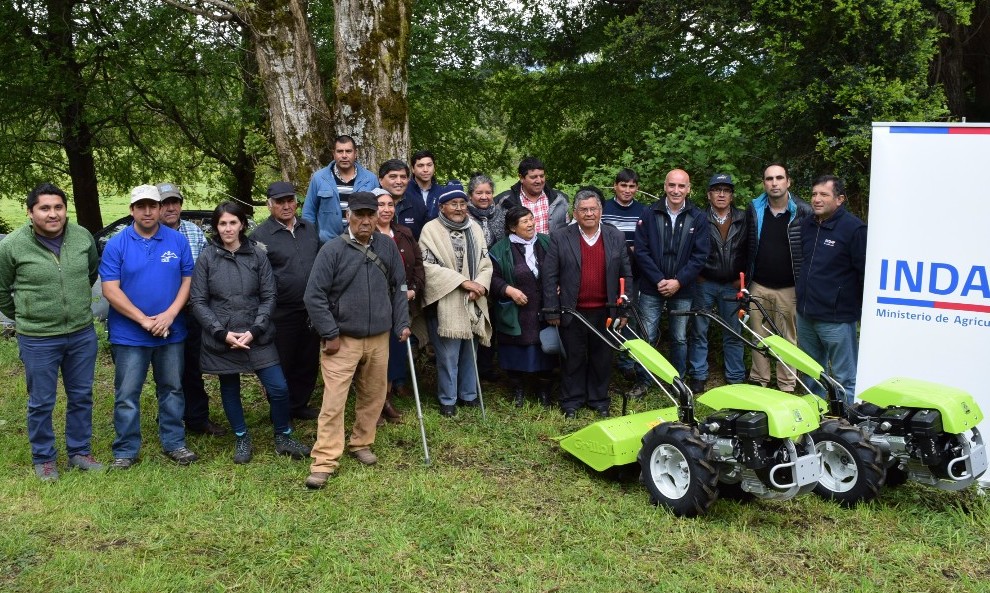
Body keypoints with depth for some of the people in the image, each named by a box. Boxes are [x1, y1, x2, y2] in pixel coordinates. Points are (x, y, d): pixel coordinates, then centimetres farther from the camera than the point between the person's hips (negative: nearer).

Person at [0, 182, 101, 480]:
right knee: (41, 403, 10)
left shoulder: (83, 237, -4)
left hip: (83, 335, 3)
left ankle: (79, 451, 32)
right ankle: (43, 459, 27)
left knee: (81, 397, 15)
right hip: (38, 340, -3)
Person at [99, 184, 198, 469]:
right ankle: (125, 451, 17)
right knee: (127, 395, 5)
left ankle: (174, 443, 25)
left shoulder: (178, 241, 1)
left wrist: (169, 315, -13)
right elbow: (110, 290, -10)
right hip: (129, 334, -2)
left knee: (172, 390, 12)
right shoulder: (116, 244, -5)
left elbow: (188, 280, 1)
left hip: (171, 332, 2)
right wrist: (144, 320, -16)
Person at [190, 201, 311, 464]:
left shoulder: (257, 255, 0)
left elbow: (269, 297, 0)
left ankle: (283, 438, 19)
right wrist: (223, 333, -12)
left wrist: (254, 330, -12)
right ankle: (242, 440, 32)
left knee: (279, 388, -3)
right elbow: (198, 302, -3)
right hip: (221, 340, 0)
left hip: (257, 337, 0)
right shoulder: (207, 258, -2)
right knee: (230, 390, 12)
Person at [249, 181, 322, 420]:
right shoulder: (260, 235, -10)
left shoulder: (310, 229, 9)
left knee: (309, 362, 15)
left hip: (311, 311, 6)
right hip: (281, 314, -6)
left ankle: (299, 405, 32)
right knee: (282, 365, 6)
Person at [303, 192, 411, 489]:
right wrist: (330, 334, -11)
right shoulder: (332, 250, -10)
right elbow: (314, 295, -10)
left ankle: (361, 443, 34)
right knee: (333, 401, -6)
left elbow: (399, 287, 12)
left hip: (379, 339, 4)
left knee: (373, 397, 15)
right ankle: (324, 462, 0)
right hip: (342, 340, -4)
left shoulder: (387, 246, 3)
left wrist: (401, 323, 6)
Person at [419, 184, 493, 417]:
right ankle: (447, 400, 15)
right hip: (445, 304, -5)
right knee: (448, 355, -1)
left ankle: (468, 394, 30)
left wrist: (479, 286, -10)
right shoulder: (431, 229, -7)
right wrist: (463, 281, -17)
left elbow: (485, 263, 9)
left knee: (469, 352, 14)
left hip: (472, 304, 5)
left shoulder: (474, 228, 10)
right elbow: (428, 266, -15)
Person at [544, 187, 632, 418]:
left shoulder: (616, 238, 4)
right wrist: (552, 311, -6)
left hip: (605, 312, 2)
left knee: (602, 358, 11)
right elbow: (550, 277, -4)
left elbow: (626, 276, 7)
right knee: (573, 358, 8)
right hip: (572, 312, -2)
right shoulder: (560, 238, -3)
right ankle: (571, 402, 22)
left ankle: (599, 400, 26)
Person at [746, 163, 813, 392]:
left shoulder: (803, 212, -5)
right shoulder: (753, 209, 4)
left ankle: (786, 386, 15)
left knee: (788, 339, 4)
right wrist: (744, 278, 7)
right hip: (758, 287, 3)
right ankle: (758, 380, 23)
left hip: (789, 288, -3)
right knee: (758, 337, 10)